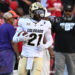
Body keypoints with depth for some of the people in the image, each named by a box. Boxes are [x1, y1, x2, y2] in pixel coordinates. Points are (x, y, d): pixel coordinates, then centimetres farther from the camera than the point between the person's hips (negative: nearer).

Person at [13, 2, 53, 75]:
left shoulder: (46, 25, 4)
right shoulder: (24, 23, -1)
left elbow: (50, 40, 15)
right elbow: (14, 38, 4)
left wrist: (45, 46, -6)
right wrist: (21, 38, -19)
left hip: (38, 56, 0)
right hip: (25, 55, 0)